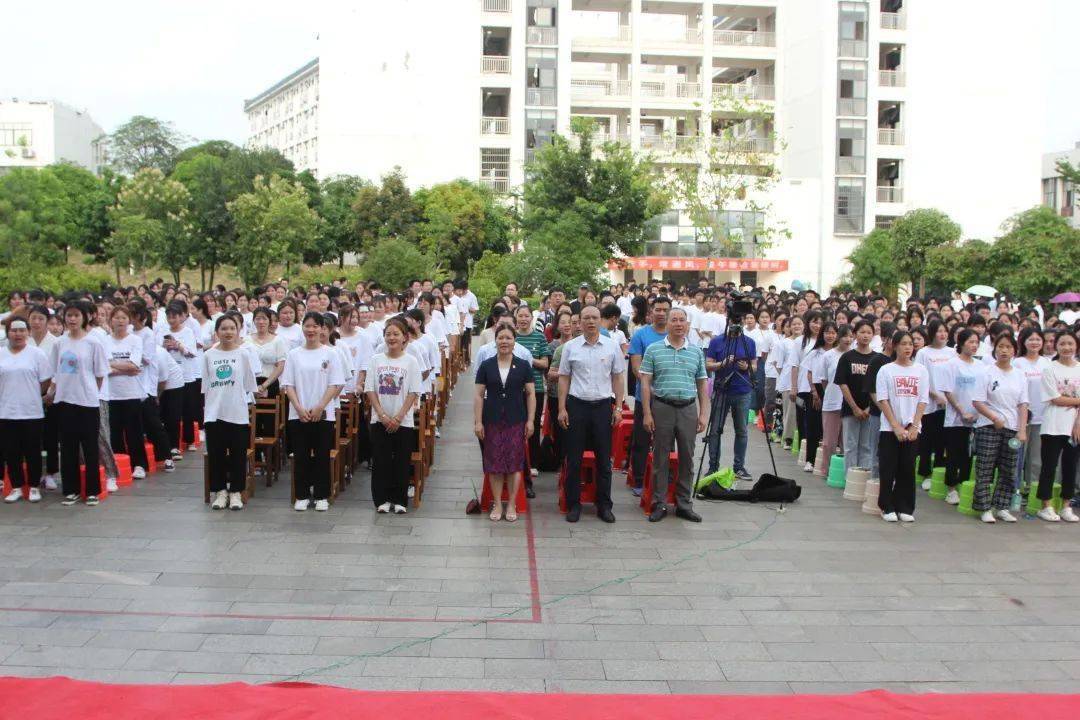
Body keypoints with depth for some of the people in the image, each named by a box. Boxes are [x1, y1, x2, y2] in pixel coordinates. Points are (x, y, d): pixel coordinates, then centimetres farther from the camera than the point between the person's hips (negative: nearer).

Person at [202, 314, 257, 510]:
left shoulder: (243, 354, 1)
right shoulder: (208, 355, 5)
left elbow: (249, 386, 3)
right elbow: (205, 386, 10)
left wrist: (250, 411, 2)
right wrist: (205, 409, 8)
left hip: (238, 413, -2)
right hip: (214, 413, 2)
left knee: (238, 455, 2)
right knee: (216, 455, 4)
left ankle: (236, 492, 12)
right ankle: (220, 491, 16)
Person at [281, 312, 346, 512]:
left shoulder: (331, 354, 0)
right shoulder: (294, 354, 5)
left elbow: (336, 385, -4)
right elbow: (288, 385, 3)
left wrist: (320, 407, -12)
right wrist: (299, 408, -10)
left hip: (323, 414, -1)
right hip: (298, 415, 2)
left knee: (322, 456, 3)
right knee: (301, 456, 5)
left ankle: (322, 496, 13)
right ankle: (302, 496, 16)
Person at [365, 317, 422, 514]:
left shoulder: (410, 361, -2)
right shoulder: (376, 360, 4)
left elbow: (414, 393, -5)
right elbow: (370, 390, 1)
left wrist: (398, 418, -11)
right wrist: (382, 415, -9)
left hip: (403, 422, -1)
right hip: (380, 420, 1)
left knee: (402, 462, 2)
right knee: (380, 461, 3)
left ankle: (399, 500, 12)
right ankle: (382, 499, 12)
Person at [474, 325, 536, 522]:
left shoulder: (523, 366, 2)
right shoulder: (486, 366, 3)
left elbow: (531, 394, 3)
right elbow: (479, 395, 3)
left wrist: (530, 420, -3)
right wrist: (478, 422, -2)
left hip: (516, 421, 0)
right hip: (492, 421, 1)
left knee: (514, 462, 2)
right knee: (494, 462, 3)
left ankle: (512, 504, 13)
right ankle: (497, 504, 14)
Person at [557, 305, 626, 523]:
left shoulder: (611, 346, 3)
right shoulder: (570, 347, 2)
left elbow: (618, 378, 7)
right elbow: (564, 378, 5)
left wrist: (618, 407, 2)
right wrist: (562, 409, 0)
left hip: (603, 406, 1)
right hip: (576, 405, 0)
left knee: (604, 459, 7)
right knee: (574, 459, 4)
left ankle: (604, 505, 17)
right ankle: (573, 505, 14)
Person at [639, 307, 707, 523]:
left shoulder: (696, 352, 9)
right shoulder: (654, 350, 1)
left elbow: (702, 384, 11)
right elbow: (645, 382, -1)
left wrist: (703, 414, 4)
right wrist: (647, 413, -7)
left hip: (688, 409, 2)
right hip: (662, 407, -2)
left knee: (687, 458, 7)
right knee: (661, 458, 4)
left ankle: (684, 505, 17)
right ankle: (659, 504, 13)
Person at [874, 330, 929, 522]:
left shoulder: (921, 370, 7)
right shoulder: (885, 370, 0)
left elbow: (922, 401, 4)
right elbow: (882, 400, -5)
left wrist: (914, 426, -6)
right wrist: (896, 427, -11)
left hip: (912, 429, 2)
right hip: (890, 428, -2)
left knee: (908, 469, 4)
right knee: (888, 470, 0)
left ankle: (905, 508, 13)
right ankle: (887, 508, 9)